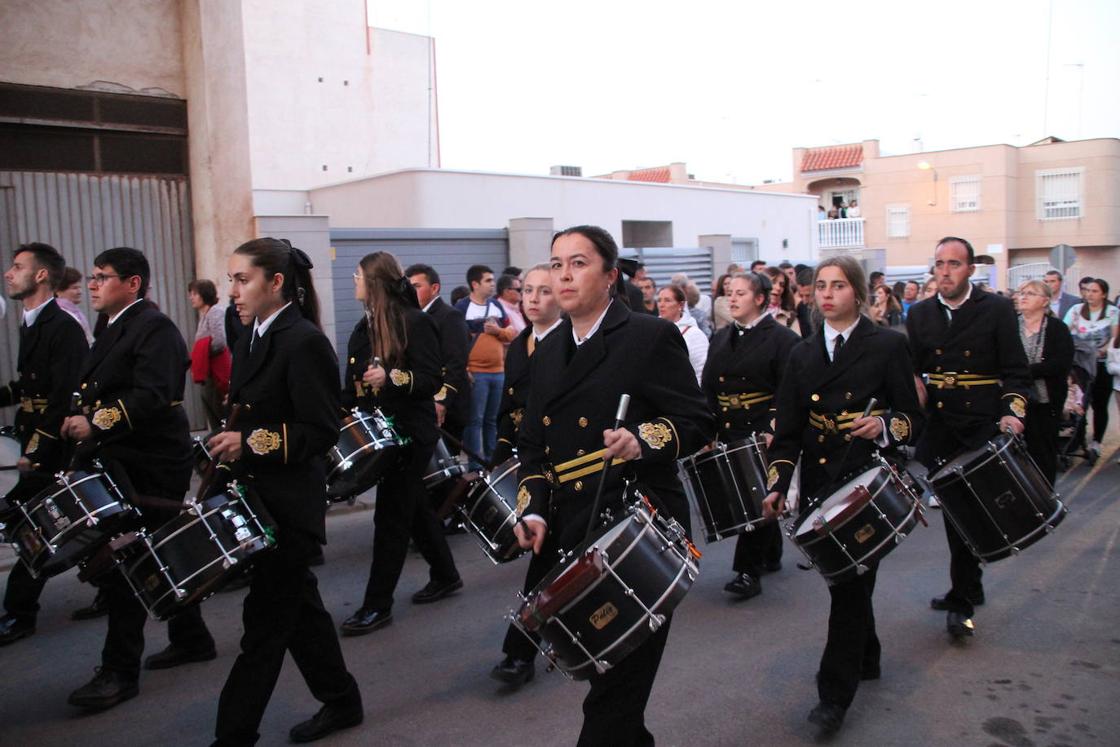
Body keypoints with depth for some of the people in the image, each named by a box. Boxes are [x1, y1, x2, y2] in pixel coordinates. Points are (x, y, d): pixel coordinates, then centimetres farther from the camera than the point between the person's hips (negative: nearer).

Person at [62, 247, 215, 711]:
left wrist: (97, 424, -30)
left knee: (123, 567, -4)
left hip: (144, 468, -9)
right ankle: (191, 639, 30)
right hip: (122, 464, 9)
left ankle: (120, 672, 6)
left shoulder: (154, 328, -14)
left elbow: (152, 396, -26)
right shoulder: (115, 329, 17)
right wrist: (81, 421, 5)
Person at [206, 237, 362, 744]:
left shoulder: (304, 341, -16)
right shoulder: (252, 339, 10)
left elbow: (323, 432, -19)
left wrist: (254, 443, -24)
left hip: (289, 503, -9)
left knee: (265, 617, 1)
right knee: (296, 604, 18)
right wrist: (231, 448, 6)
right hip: (256, 496, 9)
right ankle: (340, 700, 34)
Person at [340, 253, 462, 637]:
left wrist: (392, 378, -29)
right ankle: (445, 575, 34)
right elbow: (355, 385, 15)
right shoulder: (366, 327, 10)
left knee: (391, 515, -3)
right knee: (414, 505, 17)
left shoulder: (415, 322, -13)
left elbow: (433, 380, -16)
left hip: (410, 432, -8)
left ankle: (377, 605, 7)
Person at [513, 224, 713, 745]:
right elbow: (533, 444, 14)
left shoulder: (652, 337, -7)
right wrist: (534, 509, -1)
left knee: (615, 690, -1)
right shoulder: (548, 352, 13)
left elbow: (697, 423, -9)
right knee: (594, 664, 17)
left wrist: (643, 441, -28)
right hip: (569, 537, 6)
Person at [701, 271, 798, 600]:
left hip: (764, 436, -6)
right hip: (729, 435, 6)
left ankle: (749, 571, 0)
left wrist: (773, 431, -22)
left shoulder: (782, 339, -6)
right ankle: (771, 555, 34)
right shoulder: (720, 339, 12)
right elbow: (707, 388, 9)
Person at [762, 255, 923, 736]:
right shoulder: (803, 354, 9)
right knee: (840, 575, 14)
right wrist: (777, 484, -2)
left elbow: (913, 418, -2)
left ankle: (835, 691, 5)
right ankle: (865, 656, 38)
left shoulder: (888, 345, -3)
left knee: (851, 580, -4)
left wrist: (884, 426, -23)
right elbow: (788, 429, 7)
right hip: (820, 483, 4)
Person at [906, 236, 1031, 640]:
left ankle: (961, 601, 7)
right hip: (937, 428, 3)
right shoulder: (919, 314, 7)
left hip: (983, 426, -3)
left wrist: (1012, 411, -18)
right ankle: (968, 590, 27)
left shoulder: (997, 310, -2)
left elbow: (1016, 372, -4)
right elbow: (910, 370, 7)